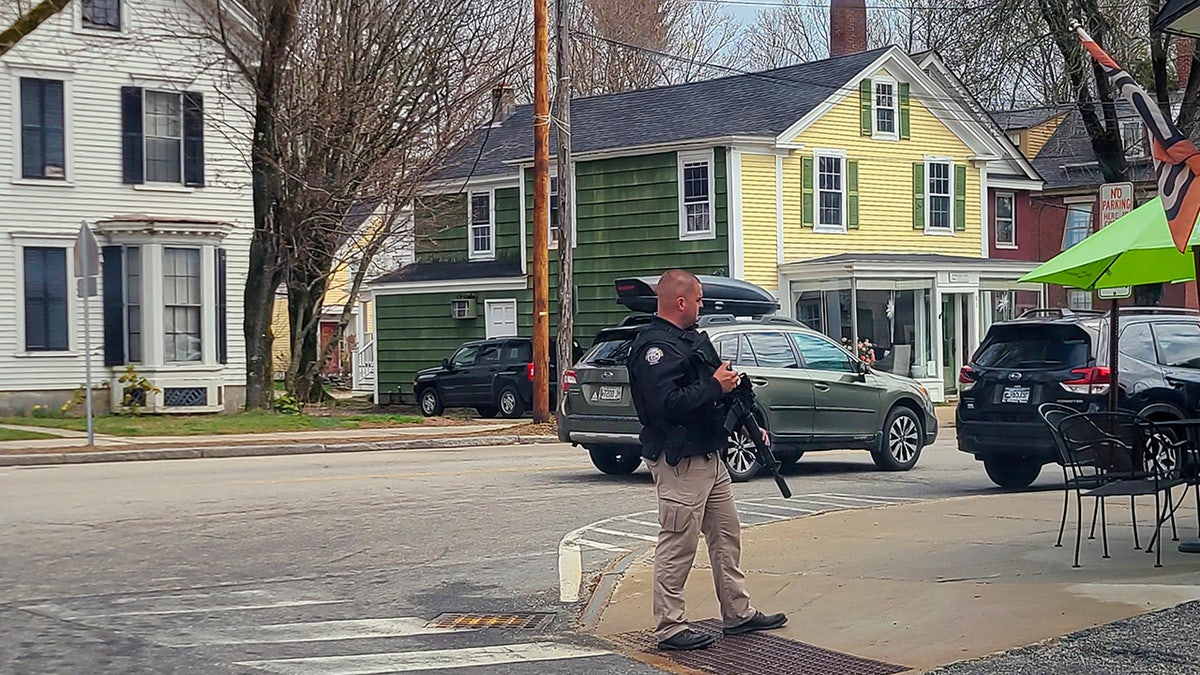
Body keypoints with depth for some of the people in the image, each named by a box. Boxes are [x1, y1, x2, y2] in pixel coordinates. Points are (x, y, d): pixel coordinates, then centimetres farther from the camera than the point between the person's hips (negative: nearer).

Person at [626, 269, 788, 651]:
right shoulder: (655, 348, -17)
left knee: (727, 536, 16)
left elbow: (718, 391, 25)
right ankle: (669, 627, 2)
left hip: (709, 456, 11)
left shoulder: (692, 339, 16)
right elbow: (666, 404, -29)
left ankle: (738, 613, 25)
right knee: (677, 547, -5)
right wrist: (714, 385, -20)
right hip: (679, 462, -11)